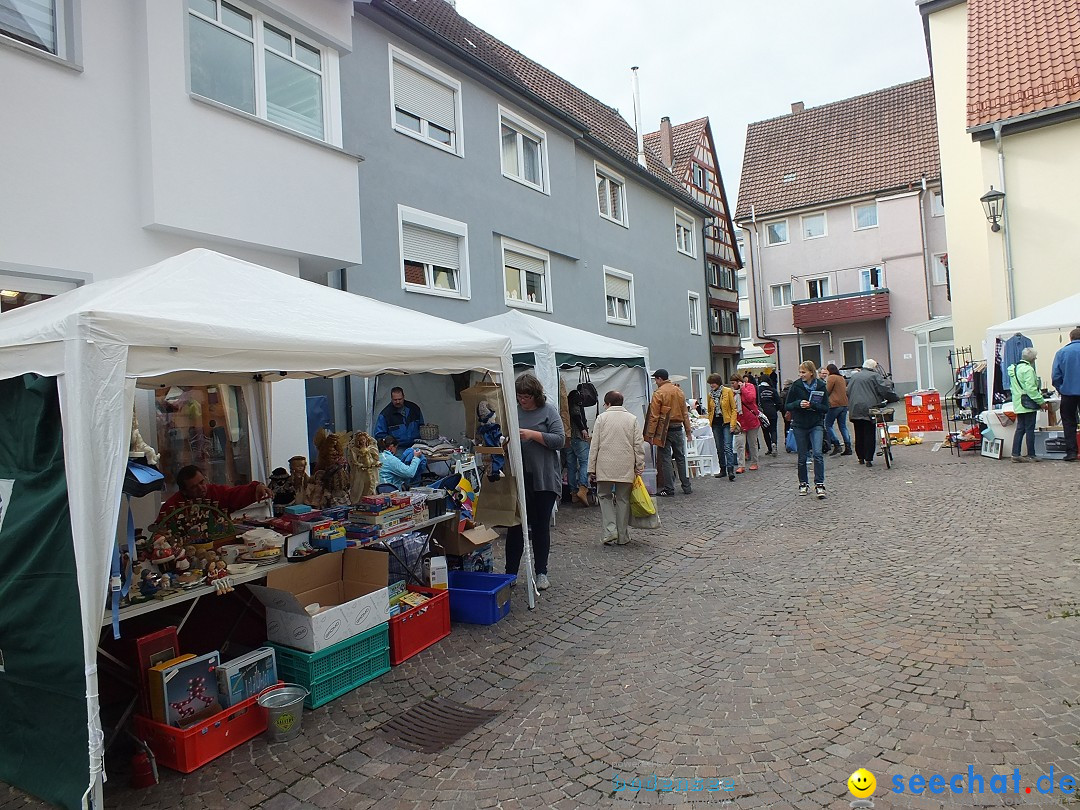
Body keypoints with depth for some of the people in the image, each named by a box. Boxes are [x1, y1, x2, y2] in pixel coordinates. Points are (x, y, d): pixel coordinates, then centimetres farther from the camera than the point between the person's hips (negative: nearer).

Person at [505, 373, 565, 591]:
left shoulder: (548, 411, -3)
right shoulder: (513, 411, 4)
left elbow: (560, 440, -9)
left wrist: (532, 434, -17)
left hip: (544, 479, -2)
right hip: (518, 478, 2)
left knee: (541, 526, 9)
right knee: (515, 526, 6)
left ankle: (541, 573, 21)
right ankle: (510, 573, 15)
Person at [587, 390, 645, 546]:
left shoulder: (602, 417, 1)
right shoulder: (632, 418, 7)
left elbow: (594, 445, -1)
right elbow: (638, 445, 3)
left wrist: (592, 468, 3)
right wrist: (640, 466, 8)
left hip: (605, 466, -2)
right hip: (626, 467, 2)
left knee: (605, 496, 13)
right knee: (623, 499, 9)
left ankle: (610, 531, -1)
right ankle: (623, 537, 14)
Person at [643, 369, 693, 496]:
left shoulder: (658, 393, -11)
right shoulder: (679, 391, 7)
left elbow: (654, 416, -13)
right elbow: (685, 413, 11)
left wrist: (650, 435, -11)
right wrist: (688, 430, 17)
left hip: (664, 430, -5)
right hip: (678, 428, 6)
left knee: (665, 459, 1)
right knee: (681, 457, 13)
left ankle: (668, 489, 4)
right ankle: (686, 487, 18)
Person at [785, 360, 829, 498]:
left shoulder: (821, 386, -3)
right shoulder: (796, 386, -4)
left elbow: (826, 408, -3)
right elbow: (787, 406, 0)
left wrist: (812, 405, -19)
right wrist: (798, 404, -19)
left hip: (816, 425, -1)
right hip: (800, 425, 1)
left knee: (818, 453, -15)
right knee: (802, 457, 7)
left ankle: (819, 484, -9)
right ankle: (803, 484, 22)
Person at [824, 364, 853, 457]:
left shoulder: (831, 378, -7)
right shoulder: (842, 378, 18)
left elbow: (827, 391, -8)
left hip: (834, 404, -8)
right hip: (844, 404, 8)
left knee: (828, 425, -1)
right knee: (843, 426, 8)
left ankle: (836, 445, -11)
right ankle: (848, 448, 4)